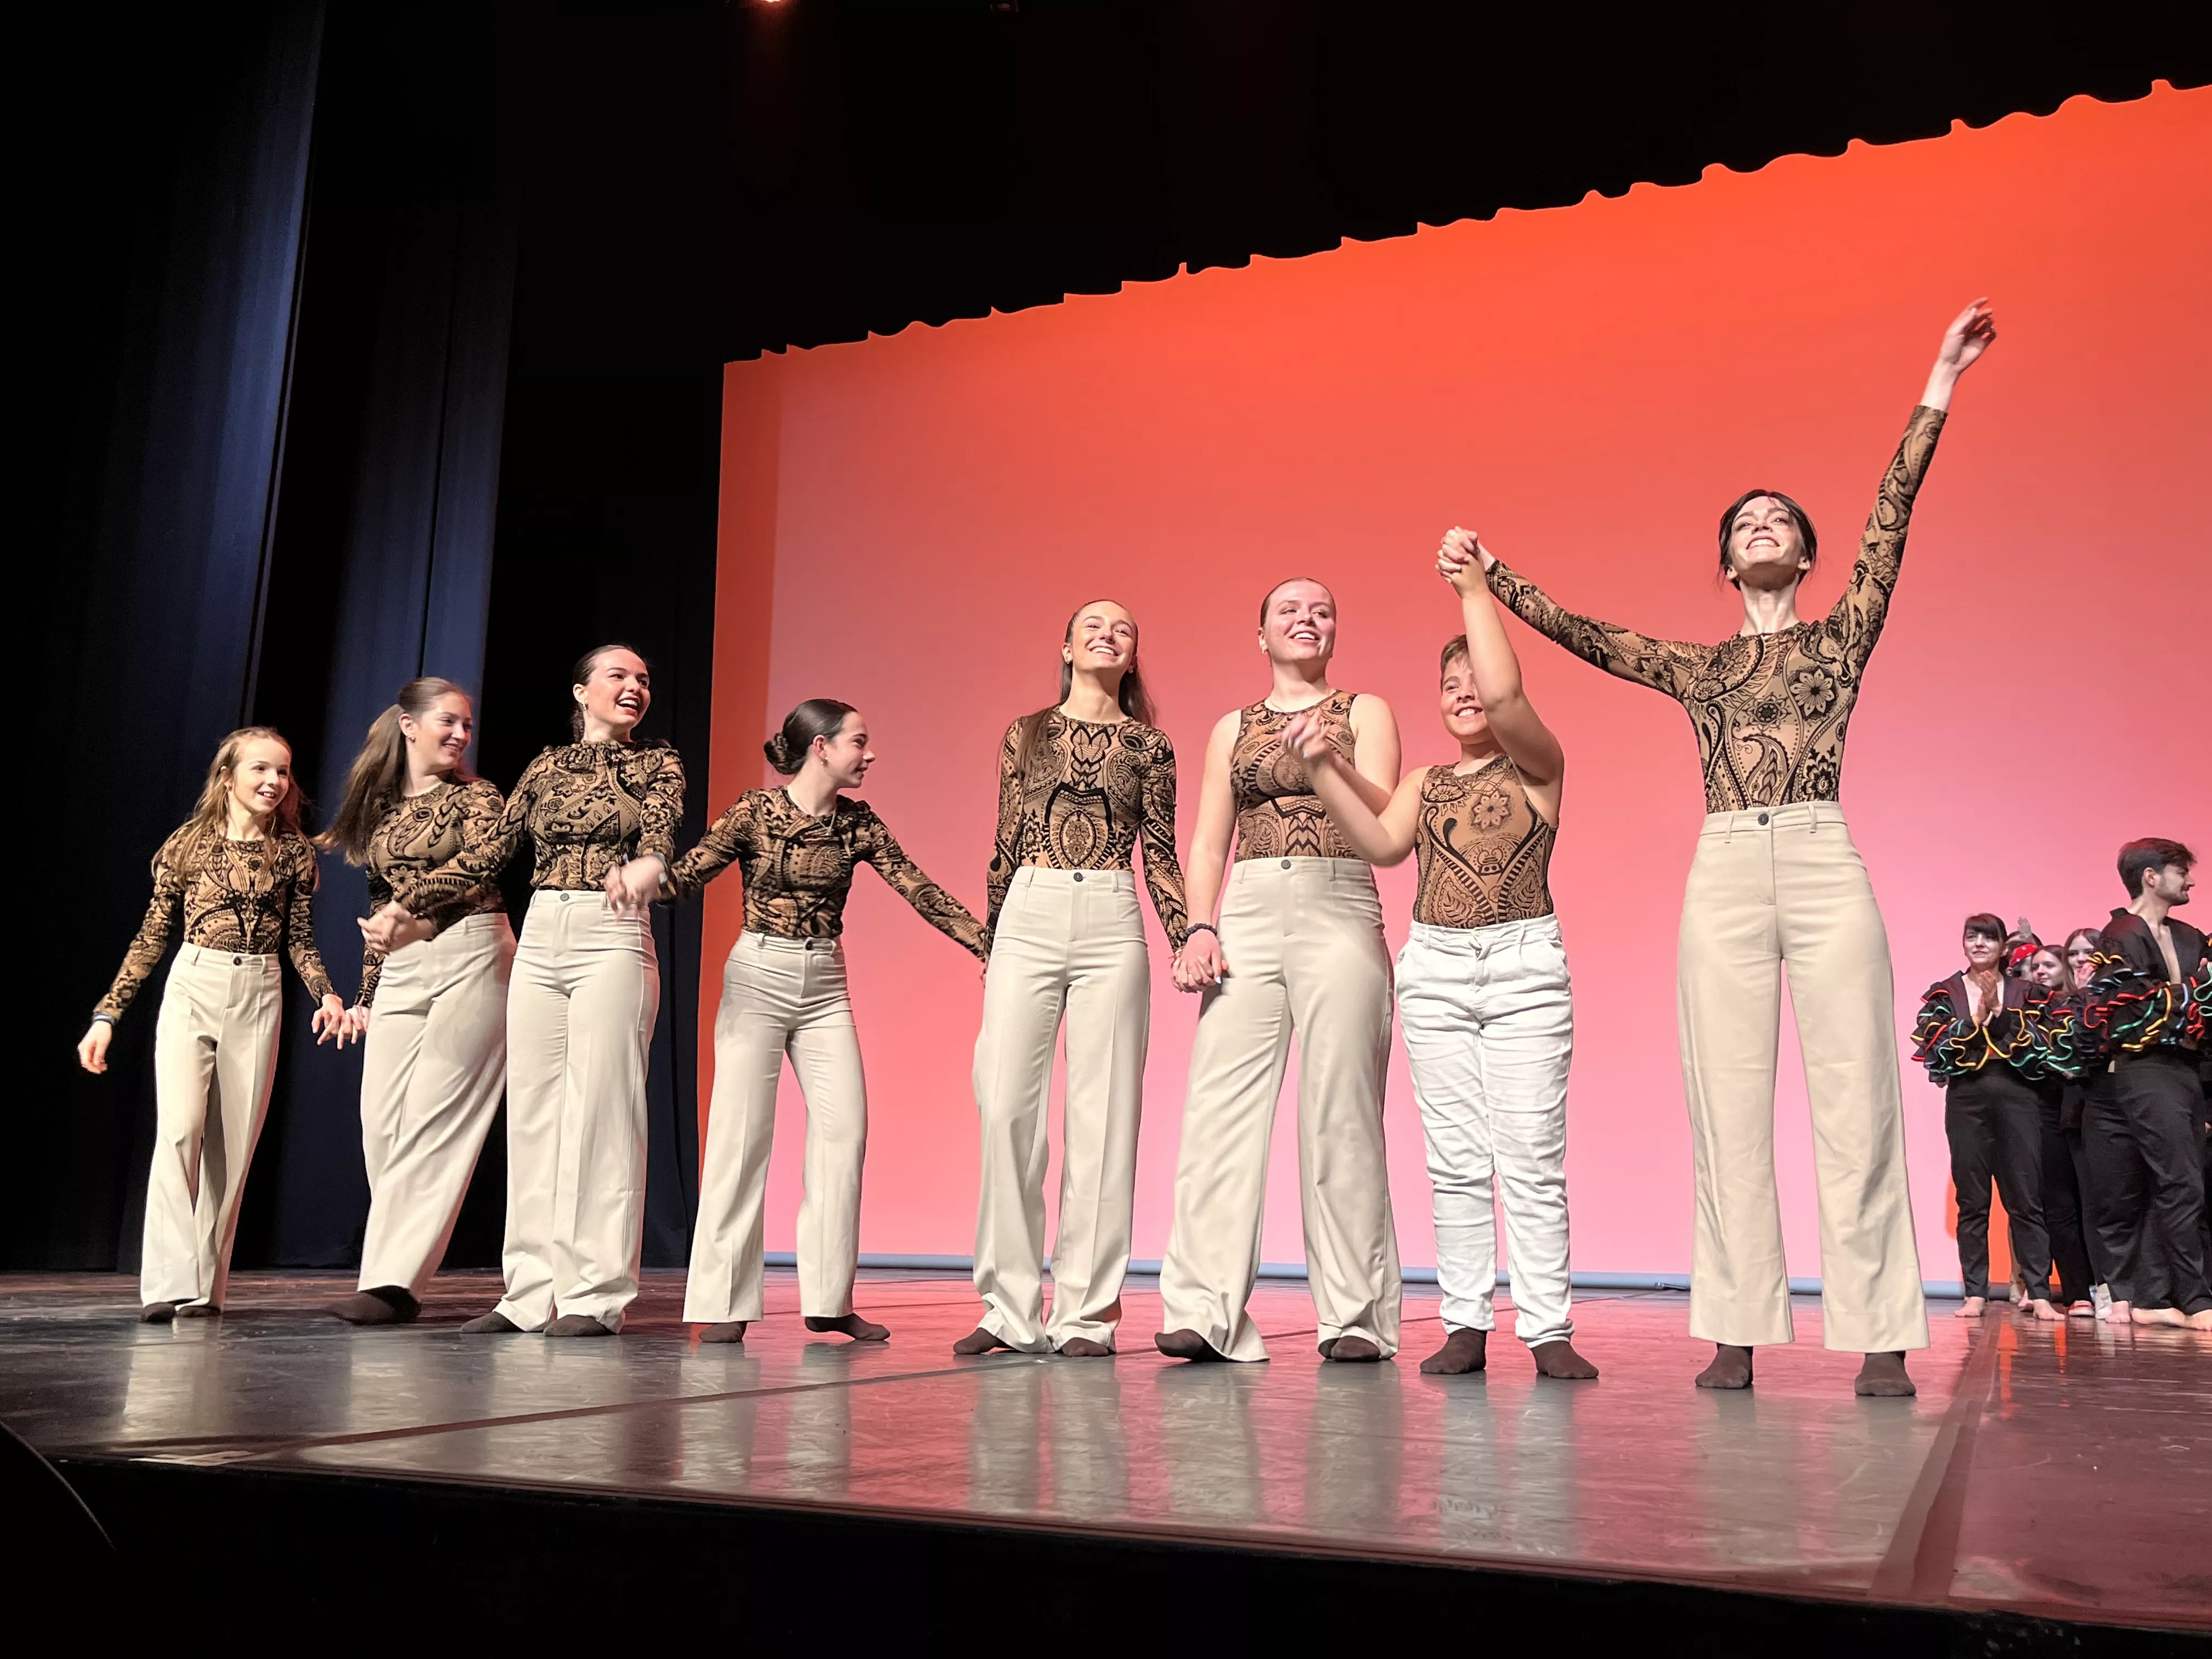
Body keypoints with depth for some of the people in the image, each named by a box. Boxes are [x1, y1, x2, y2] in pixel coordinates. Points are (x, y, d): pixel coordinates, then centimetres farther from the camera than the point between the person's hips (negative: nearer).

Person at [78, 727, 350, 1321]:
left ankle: (207, 1287, 10)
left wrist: (325, 994, -5)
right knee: (180, 1128, -15)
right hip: (192, 988, -2)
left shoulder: (294, 851, 7)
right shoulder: (190, 843, 2)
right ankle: (172, 1283, -14)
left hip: (259, 998, 2)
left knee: (234, 1144, 2)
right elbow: (153, 935, 6)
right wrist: (107, 1013, 4)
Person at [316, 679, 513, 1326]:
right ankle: (396, 1272, 10)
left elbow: (478, 873, -13)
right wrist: (367, 991, 16)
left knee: (431, 1124, -10)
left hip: (470, 957, -6)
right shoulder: (381, 805, 15)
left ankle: (393, 1280, -9)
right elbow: (381, 903, 18)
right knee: (382, 1124, 1)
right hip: (401, 968, 6)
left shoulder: (477, 798, 2)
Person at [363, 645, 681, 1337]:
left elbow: (657, 846, -10)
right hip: (539, 940, 4)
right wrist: (404, 904, 10)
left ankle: (595, 1297, -1)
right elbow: (487, 854, 16)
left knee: (598, 1115, -6)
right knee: (533, 1115, 4)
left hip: (612, 941, -4)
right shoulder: (547, 767, 14)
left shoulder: (657, 764, 6)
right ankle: (532, 1293, 10)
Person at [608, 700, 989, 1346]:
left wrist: (988, 945, -6)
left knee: (844, 1129, -3)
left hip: (825, 987, 4)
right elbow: (690, 873, -14)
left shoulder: (858, 824, 4)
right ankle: (724, 1302, 5)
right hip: (757, 977, -4)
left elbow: (920, 891, 1)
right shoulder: (754, 812, -7)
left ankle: (829, 1299, 7)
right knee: (742, 1134, -4)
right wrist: (648, 873, -37)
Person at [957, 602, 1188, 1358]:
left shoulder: (1149, 747, 12)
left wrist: (1189, 945, 0)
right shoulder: (1025, 734, 14)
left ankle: (1085, 1314, 5)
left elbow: (1160, 856, 9)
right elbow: (1006, 843, 14)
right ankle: (1009, 1307, 5)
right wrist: (990, 939, 12)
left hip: (1111, 926, -1)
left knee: (1102, 1115, -2)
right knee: (1007, 1107, -5)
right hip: (1028, 919, 1)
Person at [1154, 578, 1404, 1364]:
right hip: (1247, 916, 2)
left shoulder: (1365, 713, 12)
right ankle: (1206, 1312, -7)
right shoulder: (1232, 728, 19)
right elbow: (1207, 844, 14)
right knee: (1220, 1109, -8)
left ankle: (1356, 1318, 2)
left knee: (1340, 1117, -5)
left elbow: (1382, 814, -2)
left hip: (1341, 910, -2)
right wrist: (1201, 928, -2)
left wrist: (1328, 761, -20)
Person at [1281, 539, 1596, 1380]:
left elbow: (1505, 694, -15)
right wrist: (1323, 767, -11)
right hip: (1435, 968, 4)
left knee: (1531, 1156, -6)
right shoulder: (1424, 782, 17)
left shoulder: (1539, 767, 5)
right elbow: (1381, 843, -2)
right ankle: (1465, 1325, 8)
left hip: (1526, 967, -3)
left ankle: (1548, 1329, -1)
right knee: (1456, 1160, 3)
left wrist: (1475, 590, -9)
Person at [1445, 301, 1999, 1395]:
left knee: (1855, 1099, -5)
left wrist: (1936, 392, -3)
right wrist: (1493, 577, 13)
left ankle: (1882, 1336, -1)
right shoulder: (1697, 668, 20)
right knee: (1729, 1109, -1)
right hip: (1723, 877, 2)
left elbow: (1892, 519, 4)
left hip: (1825, 869, -2)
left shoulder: (1841, 636, 14)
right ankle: (1737, 1334, 2)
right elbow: (1584, 635, 16)